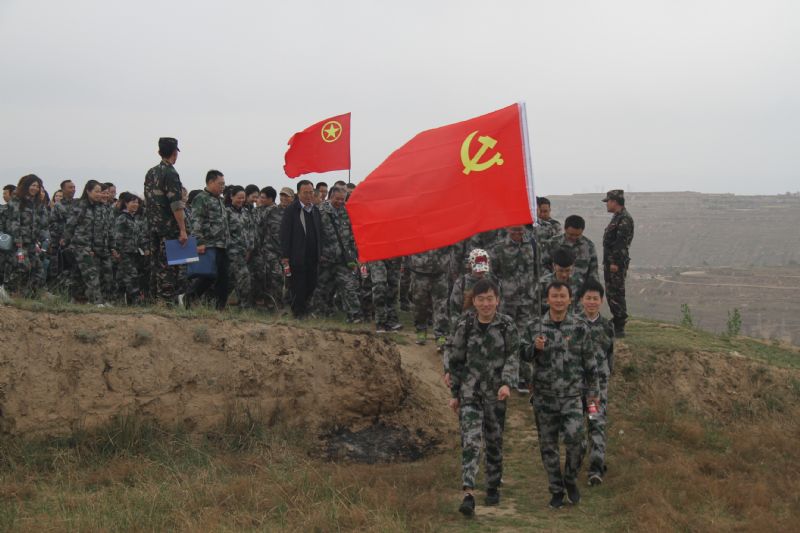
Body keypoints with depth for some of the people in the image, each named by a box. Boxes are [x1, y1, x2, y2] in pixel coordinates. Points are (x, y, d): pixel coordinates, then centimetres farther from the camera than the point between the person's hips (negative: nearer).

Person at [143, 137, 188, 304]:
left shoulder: (150, 173, 13)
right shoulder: (171, 174, -13)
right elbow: (176, 205, -18)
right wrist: (183, 230, -18)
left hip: (152, 226, 8)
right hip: (169, 227, -8)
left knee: (155, 262, 11)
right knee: (168, 264, -7)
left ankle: (155, 297, 14)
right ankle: (168, 300, -8)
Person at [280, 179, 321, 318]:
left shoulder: (316, 210, 13)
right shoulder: (291, 210, -5)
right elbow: (285, 234, -8)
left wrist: (320, 253, 11)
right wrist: (285, 256, -13)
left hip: (313, 257, 5)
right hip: (297, 257, -5)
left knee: (311, 286, 6)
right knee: (298, 286, -1)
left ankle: (307, 310, 17)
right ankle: (298, 312, 7)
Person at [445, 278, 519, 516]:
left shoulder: (507, 325, -3)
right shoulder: (465, 325, -2)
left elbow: (513, 358, -4)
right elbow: (455, 359, 6)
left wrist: (507, 384, -20)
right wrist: (454, 393, 8)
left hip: (495, 392, 1)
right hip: (469, 390, -1)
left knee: (494, 441, 12)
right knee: (470, 439, -14)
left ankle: (493, 488, 32)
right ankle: (468, 494, -21)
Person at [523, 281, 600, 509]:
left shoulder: (580, 327, 0)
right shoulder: (535, 327, 2)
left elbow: (590, 361, 7)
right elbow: (524, 356, 12)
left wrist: (592, 391, 7)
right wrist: (535, 348, -11)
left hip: (572, 395, -2)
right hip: (544, 396, 2)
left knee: (574, 438, -17)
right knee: (548, 445, 6)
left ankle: (570, 479, 9)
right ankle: (556, 490, 19)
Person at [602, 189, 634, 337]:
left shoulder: (625, 219, -16)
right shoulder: (617, 217, 17)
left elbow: (621, 242, -22)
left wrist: (615, 263, -24)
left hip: (617, 263, -11)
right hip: (610, 262, 11)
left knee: (616, 294, -9)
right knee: (611, 294, 14)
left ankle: (619, 328, -7)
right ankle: (617, 324, 22)